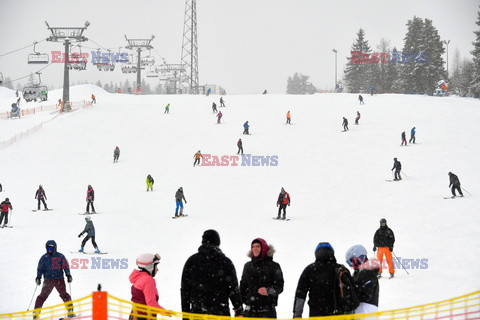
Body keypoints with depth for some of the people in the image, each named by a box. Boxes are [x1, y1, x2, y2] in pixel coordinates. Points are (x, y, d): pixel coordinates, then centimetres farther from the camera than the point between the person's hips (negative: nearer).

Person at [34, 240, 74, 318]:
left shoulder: (60, 256, 5)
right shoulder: (44, 258, 7)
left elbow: (65, 266, 5)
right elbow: (40, 268, 8)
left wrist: (68, 275, -5)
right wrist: (38, 277, -4)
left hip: (59, 279, 0)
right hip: (48, 279, 0)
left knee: (64, 295, -2)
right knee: (43, 296, -7)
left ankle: (70, 311, 6)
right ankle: (36, 312, -4)